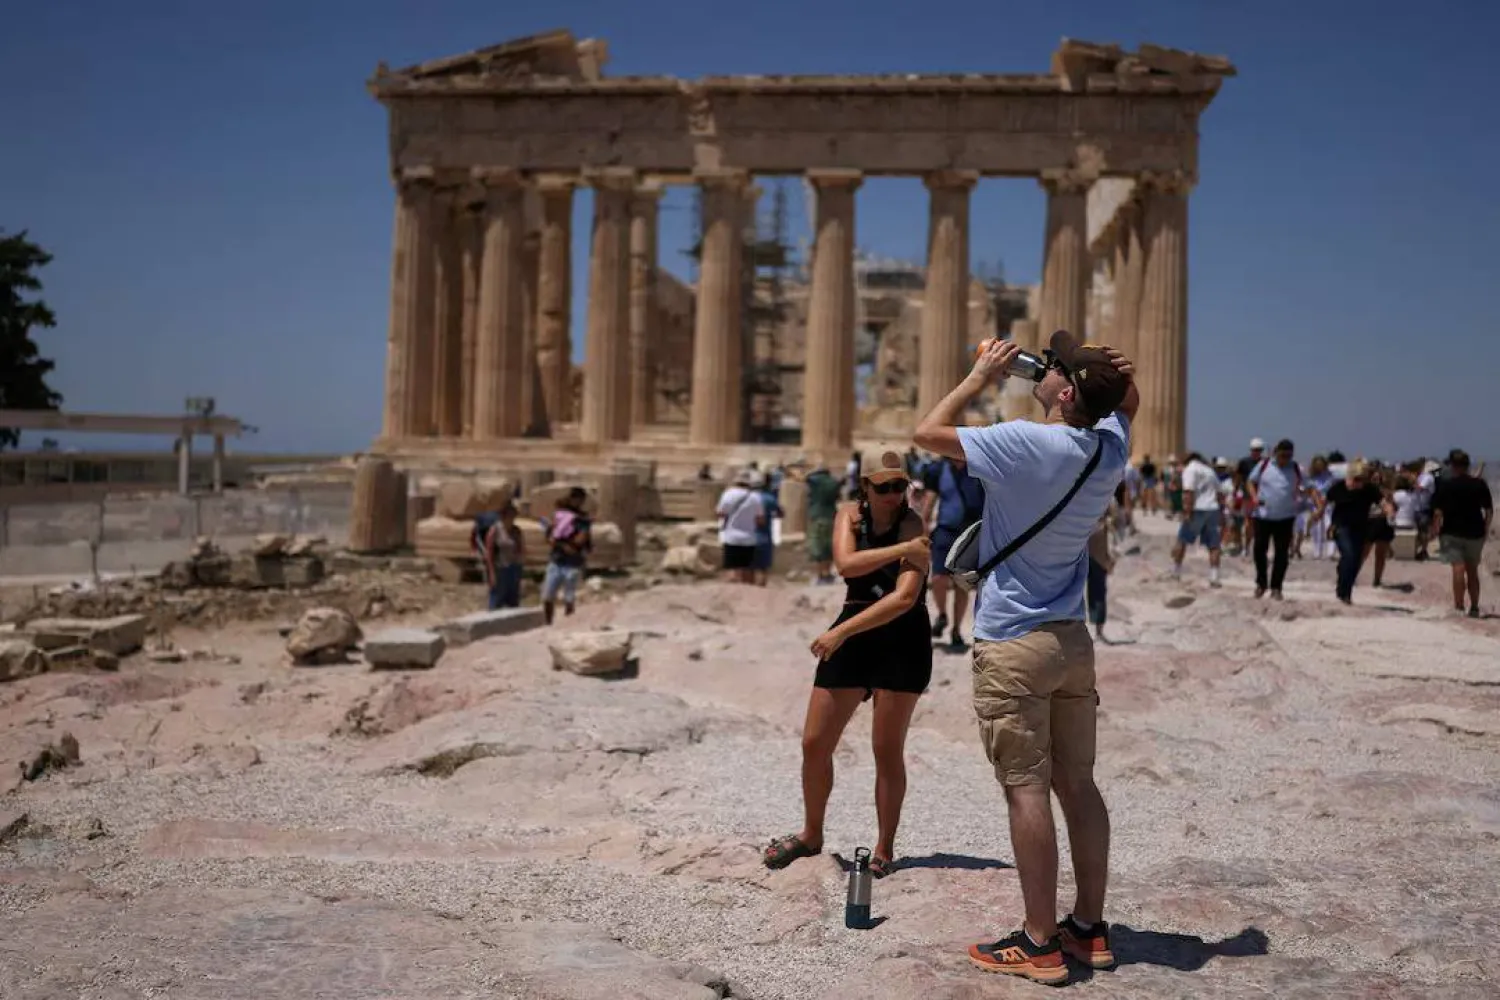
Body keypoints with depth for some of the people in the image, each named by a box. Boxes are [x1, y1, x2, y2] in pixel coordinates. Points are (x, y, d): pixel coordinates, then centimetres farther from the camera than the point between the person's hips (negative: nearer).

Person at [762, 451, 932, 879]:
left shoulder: (913, 526, -13)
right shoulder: (850, 514, 1)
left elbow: (904, 598, -25)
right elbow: (845, 564, -18)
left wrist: (841, 632, -26)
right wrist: (901, 549, -25)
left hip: (902, 640, -4)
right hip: (852, 634, 5)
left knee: (887, 749, 1)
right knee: (814, 743, 6)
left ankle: (884, 849, 18)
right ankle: (811, 835, 26)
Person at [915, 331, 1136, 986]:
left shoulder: (1027, 444, -19)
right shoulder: (1111, 448, 2)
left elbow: (927, 432, -11)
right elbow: (1127, 399, 25)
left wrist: (981, 376, 1)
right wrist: (1108, 371, 4)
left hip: (1012, 644, -7)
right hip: (1072, 639, 7)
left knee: (1027, 789, -4)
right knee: (1078, 784, 11)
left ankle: (1039, 944, 0)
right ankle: (1089, 929, 19)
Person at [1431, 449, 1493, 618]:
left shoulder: (1444, 484, -8)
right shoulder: (1480, 484, 2)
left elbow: (1438, 511, -12)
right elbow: (1489, 510, 3)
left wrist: (1435, 528, 0)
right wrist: (1485, 528, 13)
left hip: (1452, 532, -3)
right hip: (1475, 533, 4)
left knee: (1458, 569, -7)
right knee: (1472, 570, 14)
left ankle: (1459, 607, -12)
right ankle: (1474, 608, 19)